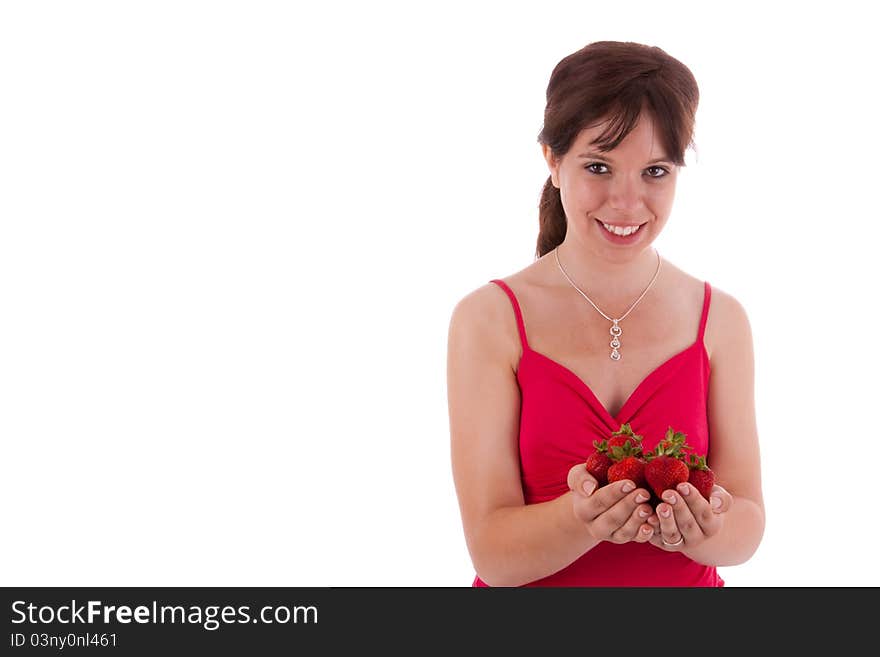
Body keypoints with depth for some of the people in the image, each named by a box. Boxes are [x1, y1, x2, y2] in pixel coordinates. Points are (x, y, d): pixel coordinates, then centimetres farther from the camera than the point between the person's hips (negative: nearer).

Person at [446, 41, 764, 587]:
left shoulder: (721, 319, 0)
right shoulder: (488, 320, -6)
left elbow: (749, 524, -2)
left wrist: (704, 529, -22)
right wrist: (583, 517, -28)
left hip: (686, 579, 2)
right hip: (525, 595, -1)